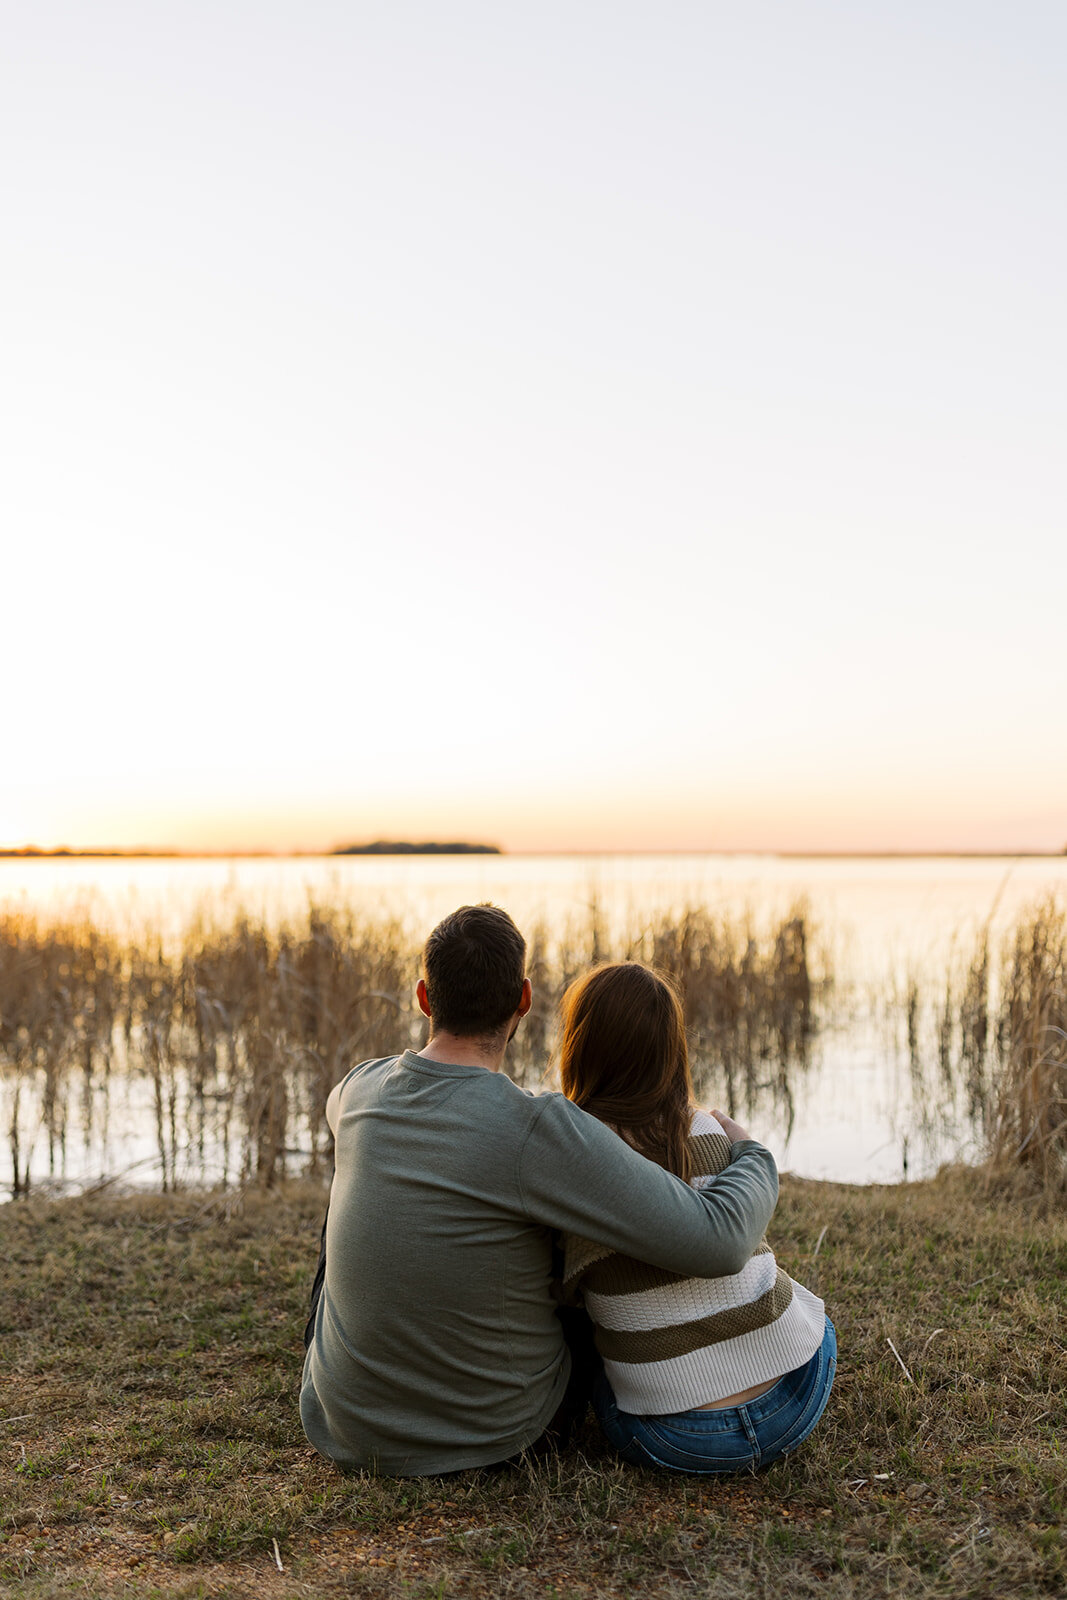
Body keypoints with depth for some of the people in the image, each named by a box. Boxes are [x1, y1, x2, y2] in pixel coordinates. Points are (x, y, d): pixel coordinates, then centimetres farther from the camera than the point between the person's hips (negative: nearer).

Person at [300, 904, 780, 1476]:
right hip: (492, 1433, -3)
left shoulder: (361, 1087, -10)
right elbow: (717, 1241, -31)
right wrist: (752, 1158, -8)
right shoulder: (538, 1130, -28)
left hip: (340, 1424, 3)